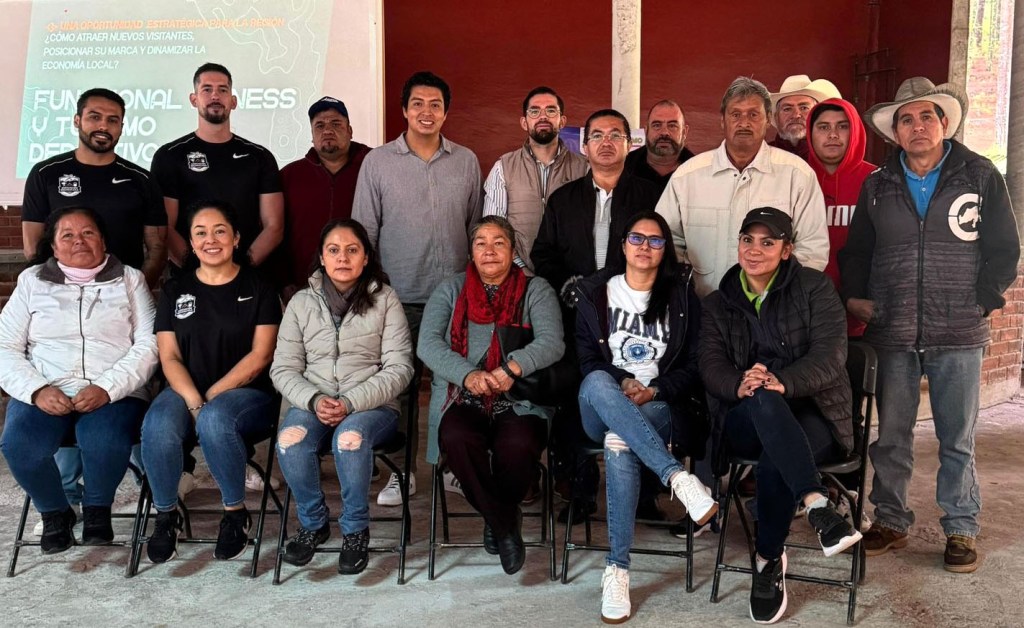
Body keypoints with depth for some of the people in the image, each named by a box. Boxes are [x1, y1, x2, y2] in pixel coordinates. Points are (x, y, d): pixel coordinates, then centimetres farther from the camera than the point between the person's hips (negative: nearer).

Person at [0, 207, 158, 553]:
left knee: (105, 444, -34)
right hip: (45, 393, 2)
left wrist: (107, 388, -15)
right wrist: (36, 390, -10)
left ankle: (97, 508, 0)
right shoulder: (32, 281, 15)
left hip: (114, 393, -2)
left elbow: (149, 344, 0)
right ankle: (55, 512, 2)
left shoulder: (130, 279, 11)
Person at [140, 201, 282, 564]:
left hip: (246, 394, -2)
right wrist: (194, 402, -14)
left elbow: (259, 356, -4)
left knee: (215, 419, -36)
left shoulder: (258, 289, 5)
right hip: (186, 390, 3)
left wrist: (211, 396, -12)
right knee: (157, 426, -31)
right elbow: (169, 357, 4)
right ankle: (166, 515, -6)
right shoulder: (175, 290, 13)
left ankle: (236, 513, -13)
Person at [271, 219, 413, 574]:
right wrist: (314, 400, -14)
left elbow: (399, 368, -4)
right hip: (313, 403, 2)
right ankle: (313, 523, -4)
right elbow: (283, 369, 6)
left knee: (350, 437, -35)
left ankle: (356, 529, -11)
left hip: (372, 406, -2)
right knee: (290, 439, -30)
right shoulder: (302, 302, 9)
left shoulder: (384, 299, 3)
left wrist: (351, 403, -16)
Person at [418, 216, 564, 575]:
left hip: (519, 401, -1)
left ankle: (496, 518, -1)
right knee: (456, 440, -32)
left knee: (518, 446, -32)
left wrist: (514, 367, -27)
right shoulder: (450, 290, 14)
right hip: (462, 399, 1)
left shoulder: (536, 291, 11)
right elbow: (427, 343, -2)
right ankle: (505, 524, -9)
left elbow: (552, 342, -6)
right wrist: (468, 375, -20)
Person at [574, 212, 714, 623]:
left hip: (659, 407, -1)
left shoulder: (682, 296, 11)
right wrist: (623, 384, -14)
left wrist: (654, 391, -13)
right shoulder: (596, 293, 13)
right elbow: (588, 361, 6)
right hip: (602, 410, 1)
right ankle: (678, 477, -49)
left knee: (620, 446, -38)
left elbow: (694, 367, 6)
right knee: (597, 382, -39)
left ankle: (617, 569, -34)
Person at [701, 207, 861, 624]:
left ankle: (768, 560, -11)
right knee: (764, 401, -36)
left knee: (773, 463, -34)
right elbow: (711, 366, 0)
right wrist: (739, 385, -25)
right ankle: (818, 505, -45)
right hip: (746, 422, 1)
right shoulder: (717, 304, 13)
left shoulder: (814, 288, 4)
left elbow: (830, 356, -9)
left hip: (814, 411, -1)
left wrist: (783, 382, -30)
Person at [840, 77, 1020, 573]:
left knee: (957, 440, 6)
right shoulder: (877, 186, 9)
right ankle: (891, 522, 22)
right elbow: (856, 249, 16)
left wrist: (982, 302, -2)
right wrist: (855, 296, 3)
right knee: (890, 435, 9)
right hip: (892, 331, 2)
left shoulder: (980, 176, 3)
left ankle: (961, 530, 20)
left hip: (958, 334, -2)